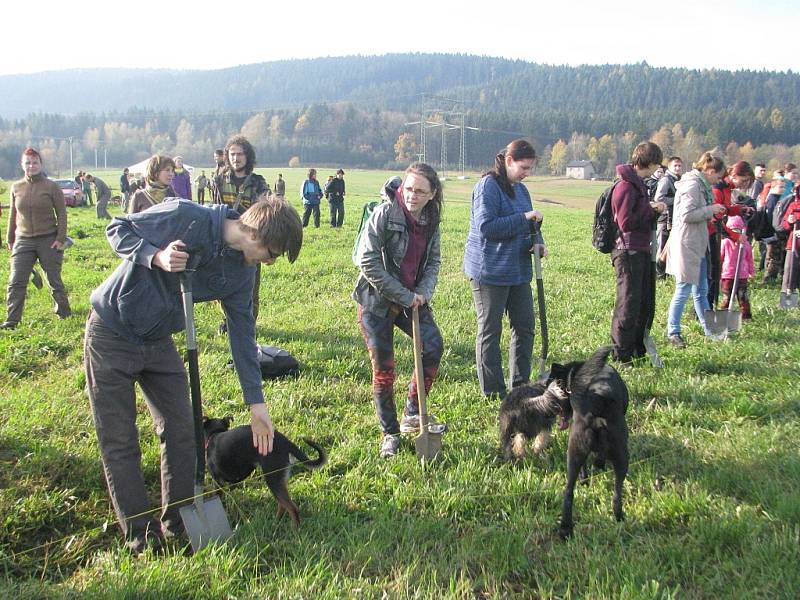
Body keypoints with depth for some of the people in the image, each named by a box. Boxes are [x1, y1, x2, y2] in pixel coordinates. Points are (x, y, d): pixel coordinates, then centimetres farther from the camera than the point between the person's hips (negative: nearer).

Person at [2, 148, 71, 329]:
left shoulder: (51, 186, -4)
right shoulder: (16, 187, 6)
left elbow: (61, 213, -3)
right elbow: (13, 215, 14)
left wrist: (61, 238, -9)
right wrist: (10, 239, 14)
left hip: (48, 240, -3)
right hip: (23, 241, 3)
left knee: (54, 280, 5)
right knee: (16, 282, -3)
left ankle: (64, 313, 22)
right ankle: (12, 320, 0)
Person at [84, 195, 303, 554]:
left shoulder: (242, 270, -6)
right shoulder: (185, 217, -26)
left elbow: (242, 331, 1)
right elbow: (118, 229, -15)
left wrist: (256, 403, 1)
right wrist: (156, 256, -34)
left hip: (158, 341, 6)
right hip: (111, 333, -6)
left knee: (181, 431, 7)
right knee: (119, 442, 0)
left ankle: (179, 520, 23)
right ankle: (139, 530, 14)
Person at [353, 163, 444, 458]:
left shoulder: (431, 220, 0)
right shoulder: (385, 213, -18)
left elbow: (434, 261, 10)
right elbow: (368, 262, -21)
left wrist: (423, 292, -9)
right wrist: (404, 296, -19)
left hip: (413, 299, 5)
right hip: (377, 302, -5)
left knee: (434, 346, -5)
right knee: (383, 367, 0)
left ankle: (412, 414, 14)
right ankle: (389, 433, 17)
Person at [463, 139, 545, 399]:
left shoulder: (521, 189, 12)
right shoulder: (488, 186, -13)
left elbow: (528, 227, 19)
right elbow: (485, 227, -22)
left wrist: (536, 242, -3)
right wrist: (524, 218, -23)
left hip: (518, 270, 8)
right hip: (489, 271, -8)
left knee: (525, 326, 12)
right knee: (490, 330, 3)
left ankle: (520, 384, 25)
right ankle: (493, 391, 11)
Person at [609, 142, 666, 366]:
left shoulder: (639, 184, 17)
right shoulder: (625, 186, -14)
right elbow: (626, 223, -21)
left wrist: (655, 210, 2)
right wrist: (649, 208, -12)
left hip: (643, 251, 10)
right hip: (628, 252, -10)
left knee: (646, 304, 15)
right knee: (628, 306, -5)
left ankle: (638, 351, 26)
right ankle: (620, 356, 3)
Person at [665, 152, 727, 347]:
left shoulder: (701, 185, 16)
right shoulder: (692, 186, -16)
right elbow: (687, 215, -24)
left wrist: (712, 211, 9)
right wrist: (710, 210, -16)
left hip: (697, 245, 10)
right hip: (685, 244, -10)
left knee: (701, 290, 16)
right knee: (683, 291, -3)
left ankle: (709, 329, 25)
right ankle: (673, 332, 7)